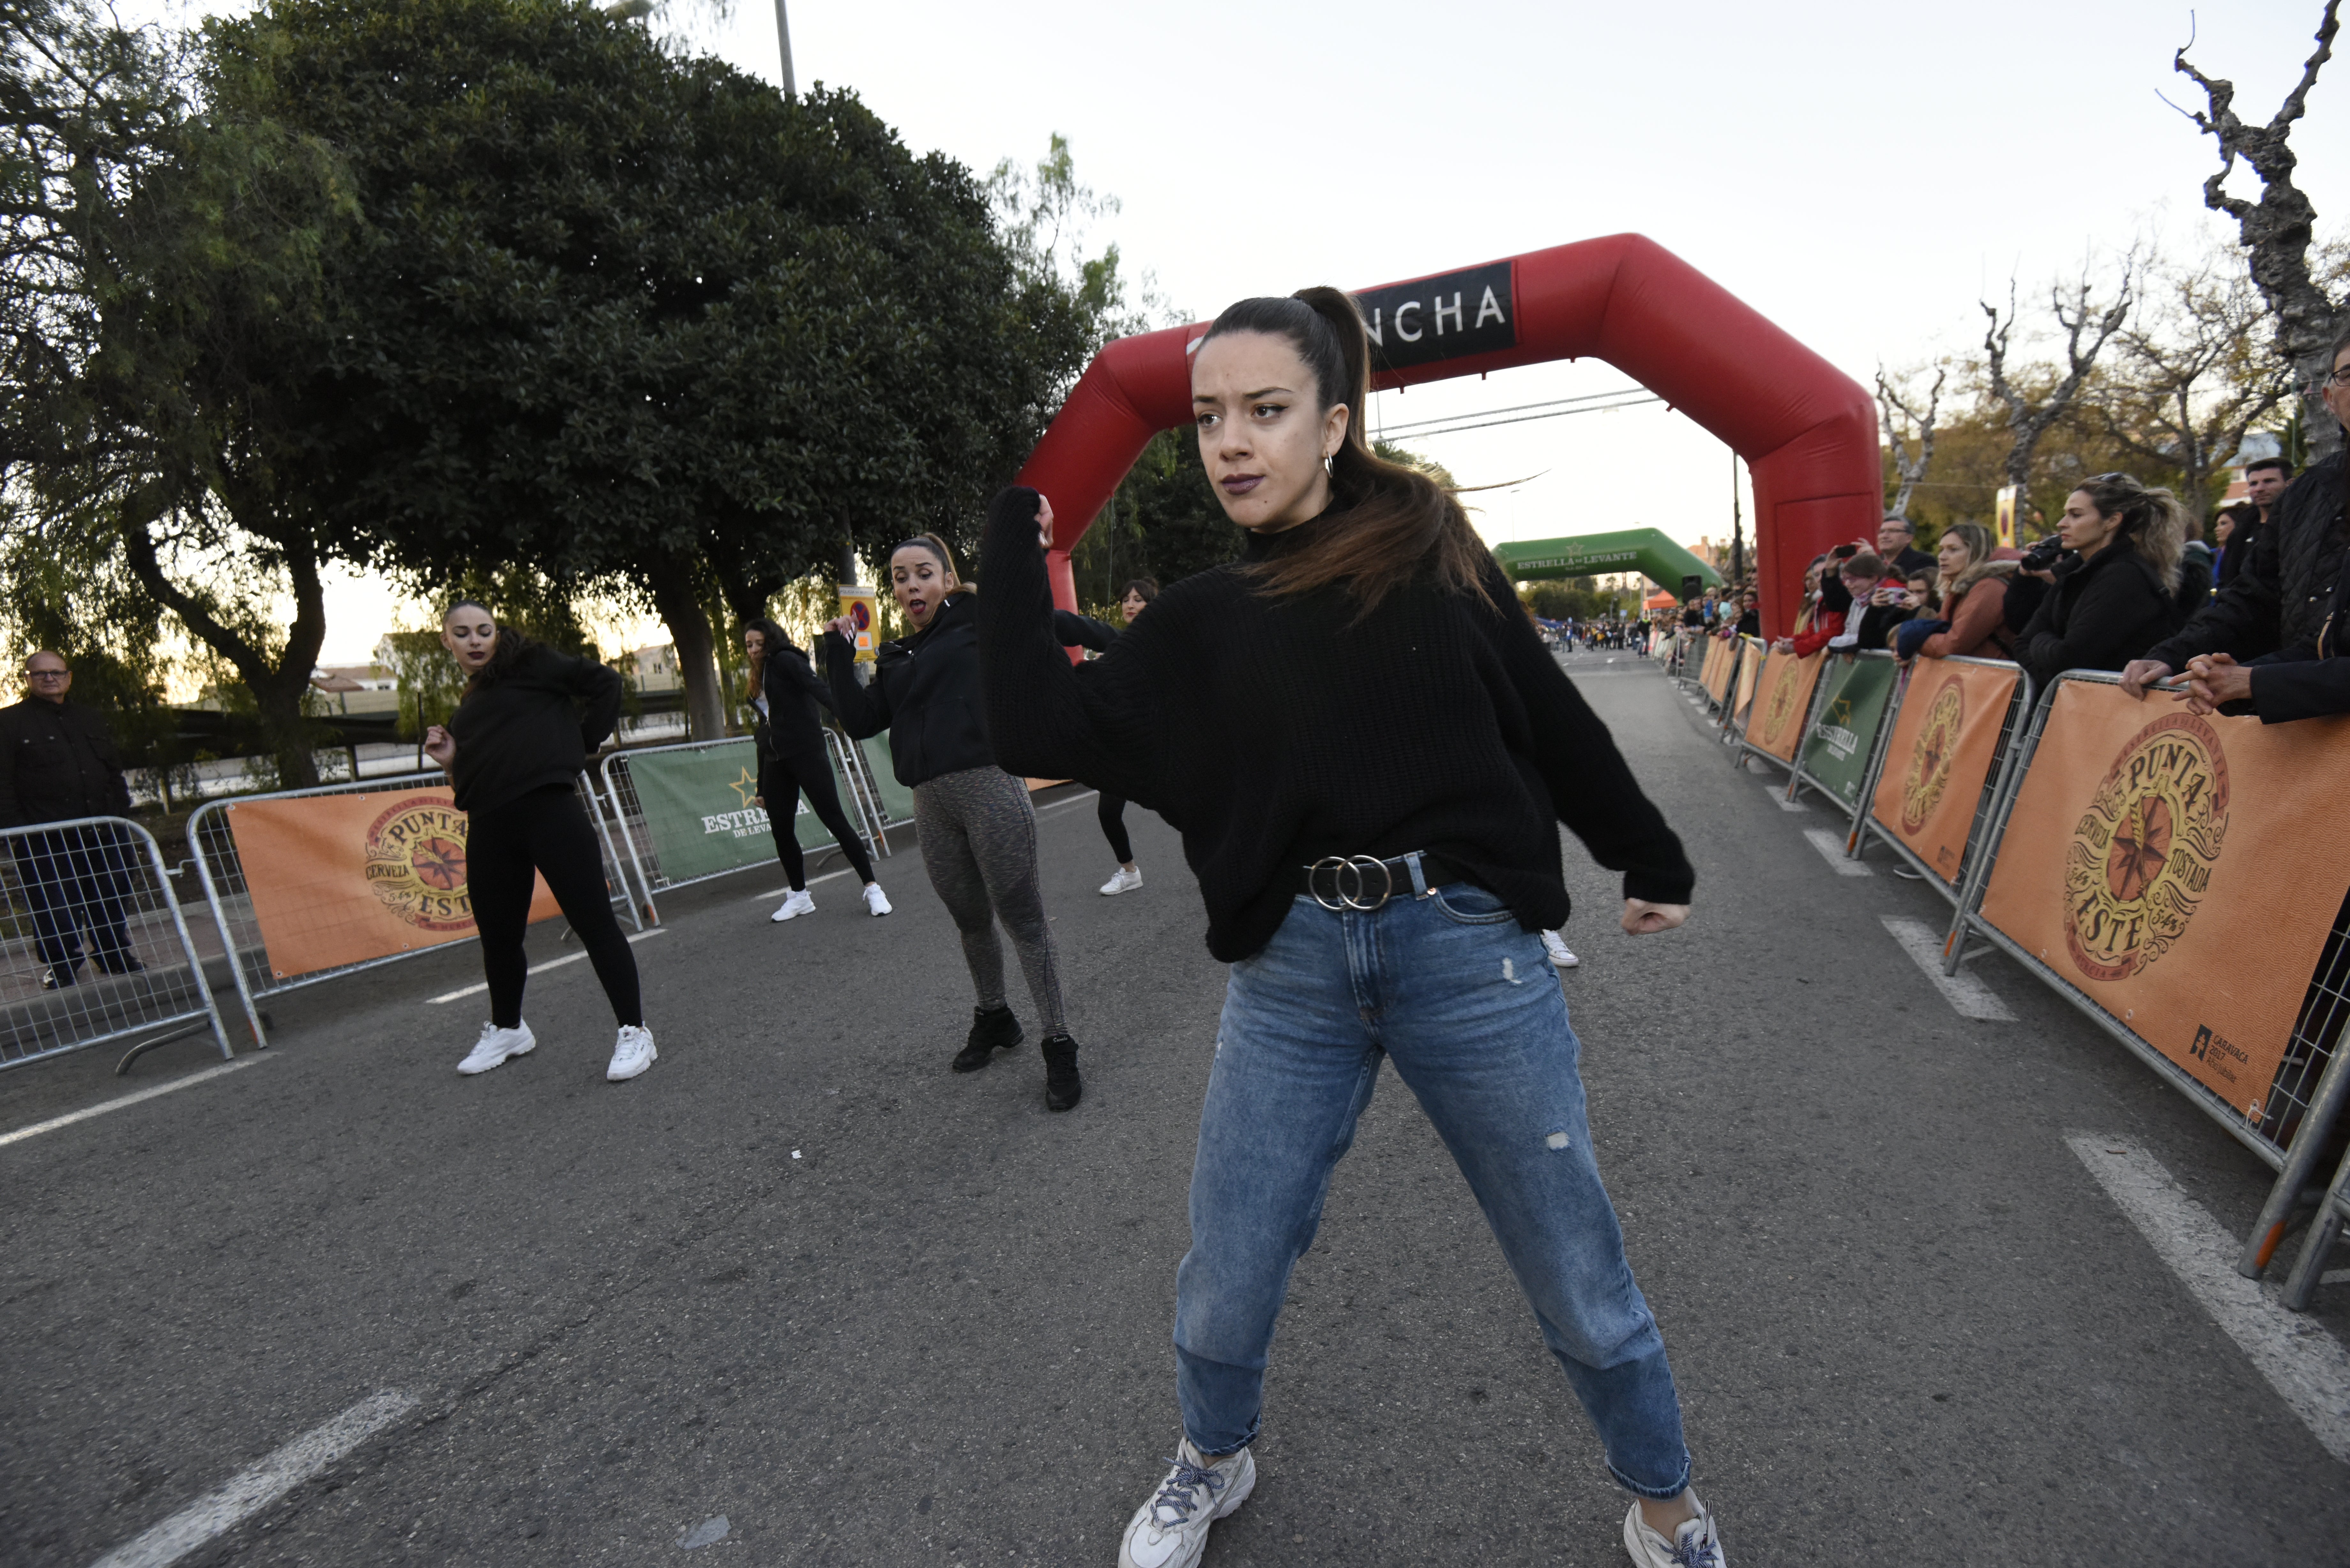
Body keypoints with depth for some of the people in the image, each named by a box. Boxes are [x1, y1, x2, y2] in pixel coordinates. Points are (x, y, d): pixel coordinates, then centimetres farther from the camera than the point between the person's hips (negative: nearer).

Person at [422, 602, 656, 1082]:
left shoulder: (529, 663, 5)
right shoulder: (466, 706, 23)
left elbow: (604, 683, -4)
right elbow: (474, 777, 26)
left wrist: (580, 745, -4)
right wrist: (450, 763, 6)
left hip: (548, 810, -7)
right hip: (489, 827, 7)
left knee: (594, 922, -9)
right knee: (497, 934, 15)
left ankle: (634, 1033, -3)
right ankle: (507, 1030, 37)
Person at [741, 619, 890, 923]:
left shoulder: (786, 660, 0)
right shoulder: (757, 681, 22)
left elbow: (816, 687, -20)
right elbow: (765, 731, 21)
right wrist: (762, 789, 18)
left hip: (806, 751, -8)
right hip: (776, 760, 8)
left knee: (834, 818, -10)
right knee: (781, 830, 7)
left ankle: (873, 889, -6)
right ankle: (799, 897, 20)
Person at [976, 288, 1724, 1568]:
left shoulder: (1428, 550, 2)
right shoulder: (1201, 622, 5)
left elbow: (1552, 718, 8)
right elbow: (1037, 728, -2)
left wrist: (1649, 860, 17)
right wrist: (1016, 537, 5)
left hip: (1470, 957, -1)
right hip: (1292, 976, 2)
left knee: (1583, 1292, 14)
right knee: (1222, 1291, 14)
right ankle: (1212, 1465, 50)